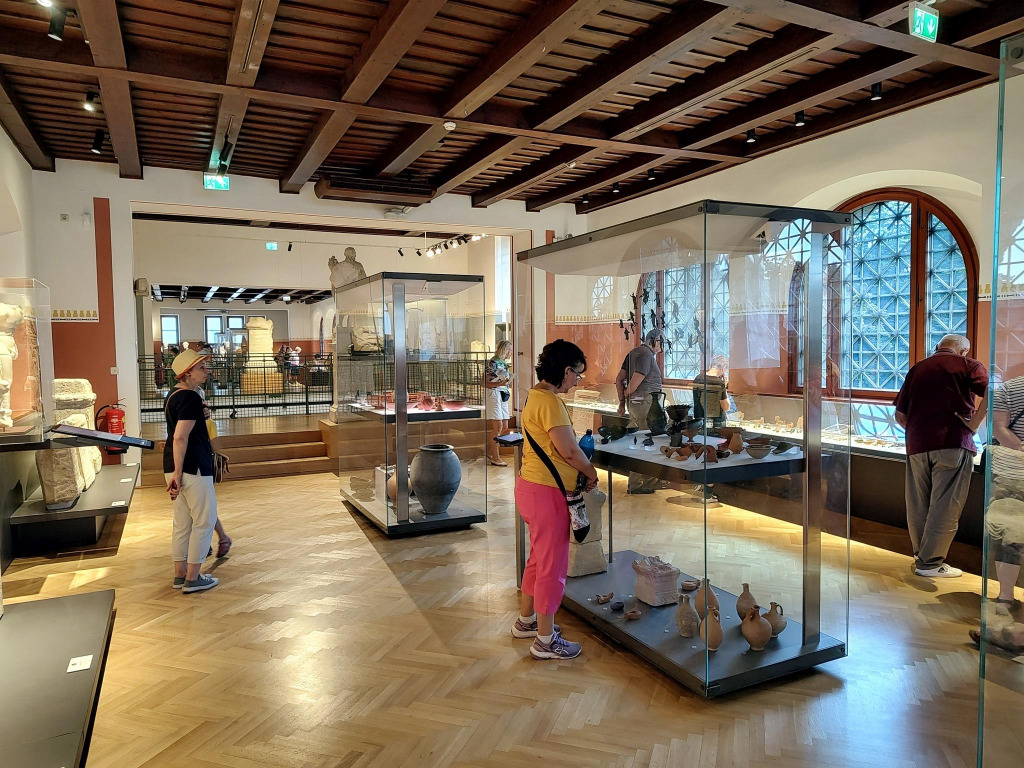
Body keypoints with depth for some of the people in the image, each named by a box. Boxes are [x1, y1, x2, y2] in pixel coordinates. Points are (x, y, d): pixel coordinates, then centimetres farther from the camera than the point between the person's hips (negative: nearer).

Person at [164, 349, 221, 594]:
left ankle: (180, 575, 24)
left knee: (182, 523, 16)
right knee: (205, 521, 1)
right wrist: (178, 474, -21)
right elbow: (180, 438, -22)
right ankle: (192, 579, 6)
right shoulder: (191, 398, -17)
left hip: (177, 468, 10)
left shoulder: (173, 395, 14)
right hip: (193, 468, -10)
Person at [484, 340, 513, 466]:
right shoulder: (492, 363, -12)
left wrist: (507, 391, 13)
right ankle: (495, 458, -1)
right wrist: (499, 384, -26)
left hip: (503, 396, 9)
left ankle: (490, 452, 22)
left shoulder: (503, 363, 14)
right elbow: (485, 383, -15)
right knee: (498, 426, -8)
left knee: (504, 427, 9)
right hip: (493, 395, -9)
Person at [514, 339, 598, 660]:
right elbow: (568, 450, -23)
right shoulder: (549, 401, -20)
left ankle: (526, 620, 38)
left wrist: (581, 470, 7)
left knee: (539, 557, 23)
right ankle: (546, 640, 15)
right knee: (553, 565, 2)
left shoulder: (535, 395, 12)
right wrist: (591, 473, -6)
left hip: (531, 486, 10)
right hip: (545, 492, -10)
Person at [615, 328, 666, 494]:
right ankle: (634, 484, 3)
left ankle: (650, 480, 25)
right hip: (645, 402, -10)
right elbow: (634, 383, -20)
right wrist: (626, 395, 0)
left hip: (634, 402, 10)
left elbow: (619, 378, 16)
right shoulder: (647, 355, -14)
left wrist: (622, 401, 15)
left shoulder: (633, 352, 16)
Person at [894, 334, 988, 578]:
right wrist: (973, 424, -7)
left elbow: (900, 415, 15)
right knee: (945, 506, 1)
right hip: (953, 443, -4)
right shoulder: (968, 365, 5)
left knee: (918, 505, 12)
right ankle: (930, 563, 4)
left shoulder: (916, 369, 17)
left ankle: (921, 556, 23)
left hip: (917, 445, 5)